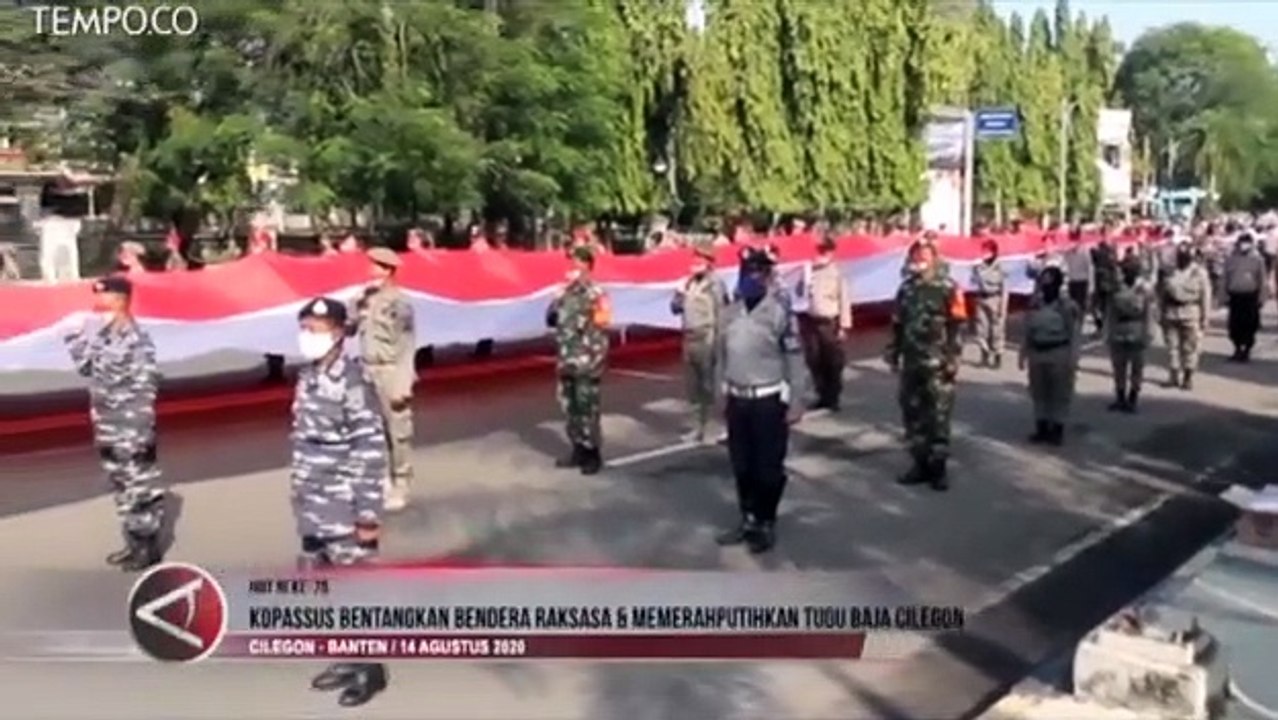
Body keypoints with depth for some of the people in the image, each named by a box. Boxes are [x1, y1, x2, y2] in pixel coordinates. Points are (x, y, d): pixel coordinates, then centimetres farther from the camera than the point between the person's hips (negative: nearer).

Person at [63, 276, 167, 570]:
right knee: (123, 487, 17)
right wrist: (75, 337, 4)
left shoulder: (136, 340, -17)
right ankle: (135, 543, 28)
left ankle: (149, 547, 12)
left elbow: (145, 386, -19)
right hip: (108, 429, 9)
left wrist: (141, 431, -20)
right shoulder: (102, 336, 7)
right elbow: (86, 367, 19)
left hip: (132, 430, -9)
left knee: (141, 488, 1)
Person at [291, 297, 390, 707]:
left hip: (346, 511, -8)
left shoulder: (353, 381, -18)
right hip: (314, 510, 8)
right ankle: (346, 660, 32)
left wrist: (368, 515, -19)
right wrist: (299, 493, 20)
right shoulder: (307, 376, 7)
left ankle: (370, 669, 18)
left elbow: (372, 452, -18)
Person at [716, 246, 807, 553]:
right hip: (737, 398, 6)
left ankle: (766, 523, 17)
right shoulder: (732, 310, 6)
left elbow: (795, 359, -11)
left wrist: (796, 402, -12)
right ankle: (748, 519, 28)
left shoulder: (780, 311, -13)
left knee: (768, 467, 3)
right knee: (741, 465, 14)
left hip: (769, 400, -6)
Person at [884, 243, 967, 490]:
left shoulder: (948, 289, -7)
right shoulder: (906, 289, 10)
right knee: (912, 414, 10)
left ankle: (938, 467, 7)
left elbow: (957, 327, -9)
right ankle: (920, 464, 21)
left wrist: (953, 359, -13)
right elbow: (898, 325, 16)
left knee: (938, 417, -2)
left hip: (937, 364, -6)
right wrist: (893, 354, 15)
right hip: (911, 362, 6)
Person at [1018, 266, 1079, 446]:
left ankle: (1058, 430, 12)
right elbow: (1028, 332, 11)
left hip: (1059, 353, -5)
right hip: (1037, 353, 5)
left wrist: (1072, 359, -15)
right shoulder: (1035, 304, 6)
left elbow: (1073, 334, -10)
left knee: (1060, 393, 3)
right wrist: (1024, 354, 9)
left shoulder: (1067, 306, -10)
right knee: (1039, 392, 11)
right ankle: (1042, 428, 22)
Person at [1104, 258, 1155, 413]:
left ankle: (1132, 399, 17)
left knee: (1137, 367, 7)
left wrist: (1147, 335, -10)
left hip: (1137, 334, -3)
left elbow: (1149, 313, -7)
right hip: (1118, 333, 3)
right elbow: (1110, 313, 3)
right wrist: (1108, 334, 2)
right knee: (1119, 367, 11)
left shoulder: (1145, 288, -8)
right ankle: (1120, 398, 22)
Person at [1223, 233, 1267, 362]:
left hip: (1251, 296, -2)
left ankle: (1247, 350, 14)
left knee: (1250, 325, 1)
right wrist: (1226, 292, 8)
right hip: (1235, 295, 2)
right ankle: (1238, 348, 18)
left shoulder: (1257, 259, 0)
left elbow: (1262, 279, 2)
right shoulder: (1231, 258, 5)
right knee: (1235, 324, 3)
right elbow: (1226, 277, 12)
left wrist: (1261, 297, -1)